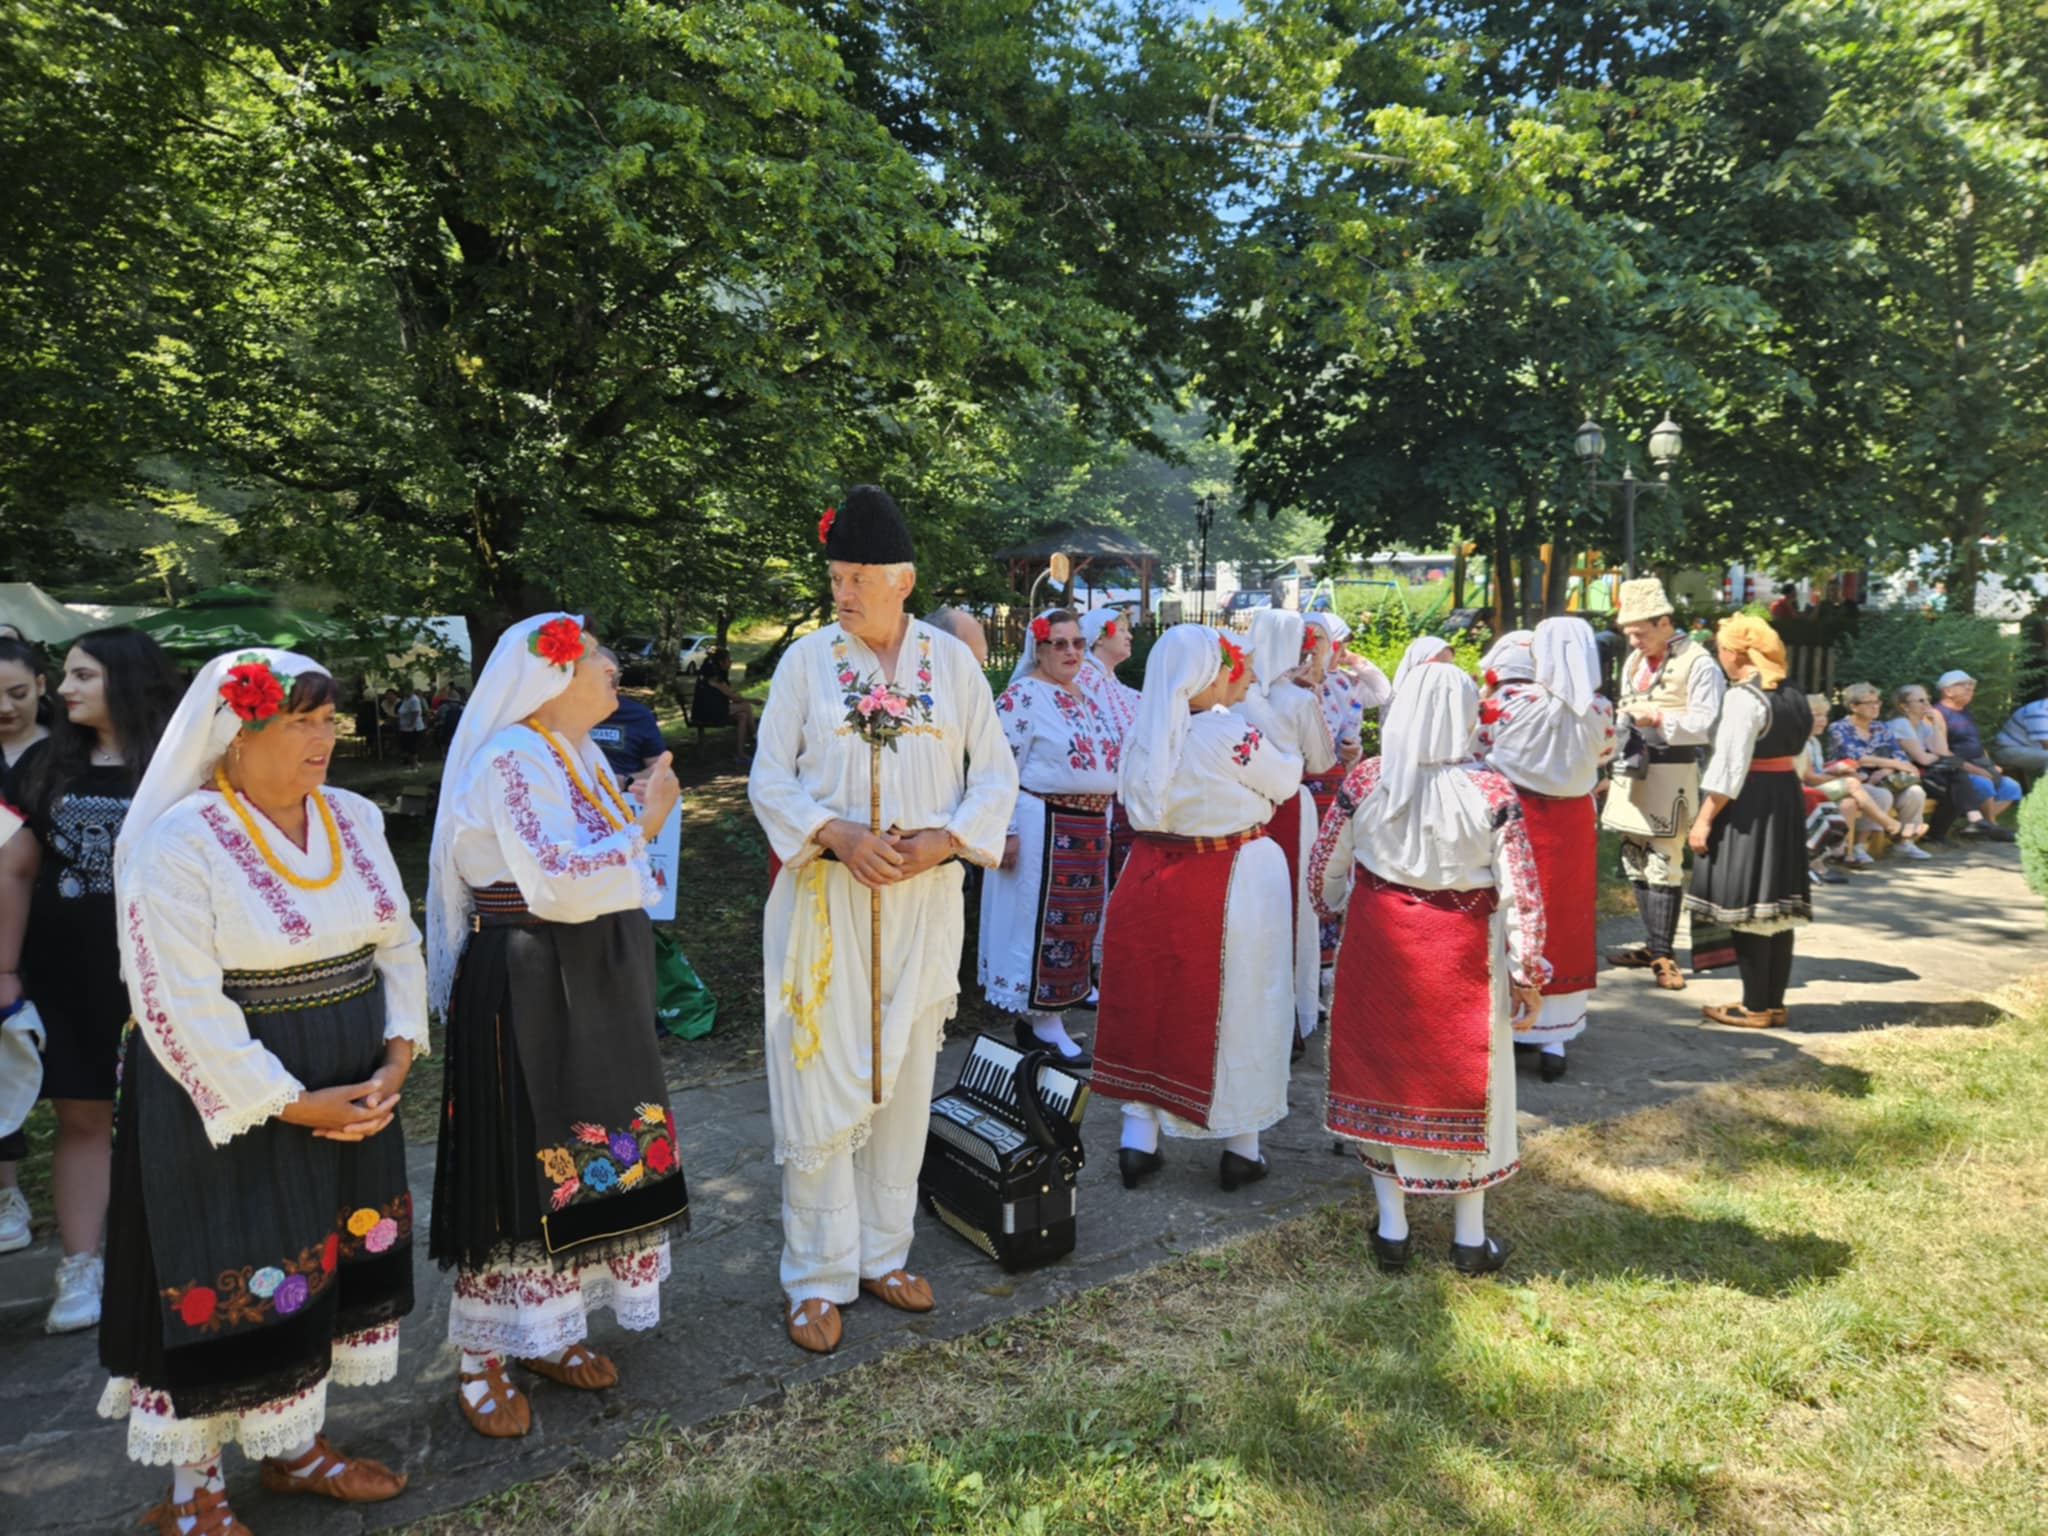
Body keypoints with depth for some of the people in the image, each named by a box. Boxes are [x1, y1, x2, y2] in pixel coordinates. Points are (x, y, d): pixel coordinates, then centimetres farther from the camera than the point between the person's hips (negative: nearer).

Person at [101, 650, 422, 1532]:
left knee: (335, 1259, 15)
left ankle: (295, 1445, 35)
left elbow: (398, 944, 6)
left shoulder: (353, 820, 3)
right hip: (230, 1106, -6)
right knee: (228, 1284, 5)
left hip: (352, 1091, 6)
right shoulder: (178, 845, -15)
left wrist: (396, 1061, -6)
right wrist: (296, 1104, -18)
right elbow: (183, 1009, -18)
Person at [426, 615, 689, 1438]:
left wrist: (644, 818, 4)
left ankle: (547, 1331, 31)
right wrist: (640, 825, -17)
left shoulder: (583, 755, 11)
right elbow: (561, 884, -27)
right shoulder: (513, 760, -17)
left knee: (580, 1152, 15)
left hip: (591, 992, 9)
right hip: (525, 992, -9)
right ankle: (483, 1360, 18)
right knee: (521, 1164, 1)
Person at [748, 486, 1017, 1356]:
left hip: (923, 901, 2)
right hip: (825, 901, -2)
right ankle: (817, 1278, 15)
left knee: (904, 1082, 11)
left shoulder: (952, 662, 4)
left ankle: (882, 1255, 27)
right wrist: (836, 833, -17)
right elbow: (769, 777, -1)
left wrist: (948, 837, -11)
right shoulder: (807, 659, -1)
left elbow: (995, 772, 6)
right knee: (821, 1084, 0)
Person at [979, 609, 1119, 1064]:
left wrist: (1104, 823, 20)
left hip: (1088, 829, 8)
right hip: (1042, 826, -8)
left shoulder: (1084, 698, 15)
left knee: (1075, 923, 11)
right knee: (1042, 921, -2)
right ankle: (1043, 1023, 8)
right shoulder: (1023, 695, -10)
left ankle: (1043, 1012, 22)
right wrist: (1006, 831, -19)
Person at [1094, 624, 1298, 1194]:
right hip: (1231, 887, -5)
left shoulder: (1145, 734, -1)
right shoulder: (1235, 736, -18)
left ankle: (1138, 1141, 20)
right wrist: (1288, 755, 19)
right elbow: (1286, 781, -2)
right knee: (1233, 1009, 8)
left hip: (1152, 881, 5)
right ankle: (1241, 1150, 21)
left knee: (1149, 1001, 15)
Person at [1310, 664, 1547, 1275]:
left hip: (1378, 943, 2)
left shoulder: (1365, 780, -10)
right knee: (1465, 1082, 14)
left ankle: (1392, 1230, 25)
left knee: (1383, 1071, 15)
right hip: (1460, 951, -1)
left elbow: (1322, 873, -2)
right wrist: (1528, 974, -3)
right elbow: (1522, 893, -13)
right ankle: (1470, 1239, 27)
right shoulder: (1492, 792, -15)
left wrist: (1343, 906, 20)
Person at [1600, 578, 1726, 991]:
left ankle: (1662, 953, 2)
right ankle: (1651, 943, 22)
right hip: (1632, 770, 8)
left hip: (1671, 773, -8)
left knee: (1664, 863, -5)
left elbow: (1704, 723, -14)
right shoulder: (1633, 662, 16)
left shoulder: (1697, 664, -9)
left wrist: (1657, 718, -20)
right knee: (1635, 859, 12)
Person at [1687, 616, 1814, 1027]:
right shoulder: (1790, 696, 12)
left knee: (1749, 907, -2)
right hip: (1783, 799, 10)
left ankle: (1755, 1008, 4)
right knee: (1775, 906, 12)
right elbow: (1789, 748, 16)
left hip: (1749, 806, -9)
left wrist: (1704, 819, -16)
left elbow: (1730, 768, -21)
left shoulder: (1743, 697, -17)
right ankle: (1773, 1003, 20)